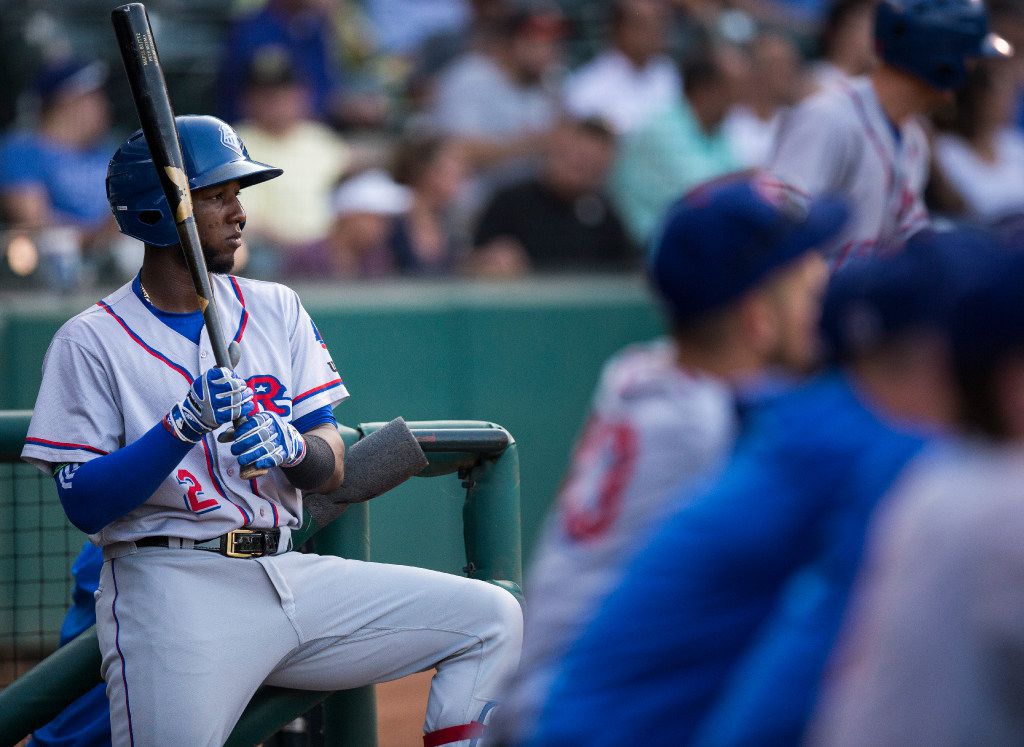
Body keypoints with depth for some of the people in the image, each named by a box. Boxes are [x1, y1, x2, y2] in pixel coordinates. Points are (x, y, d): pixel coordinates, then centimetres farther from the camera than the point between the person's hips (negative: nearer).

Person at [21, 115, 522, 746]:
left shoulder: (276, 310, 13)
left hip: (289, 573, 5)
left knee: (491, 617, -4)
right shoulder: (90, 343, -1)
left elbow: (333, 469, 7)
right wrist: (185, 426, -21)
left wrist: (290, 446, -16)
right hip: (171, 589, -5)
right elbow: (84, 505, -10)